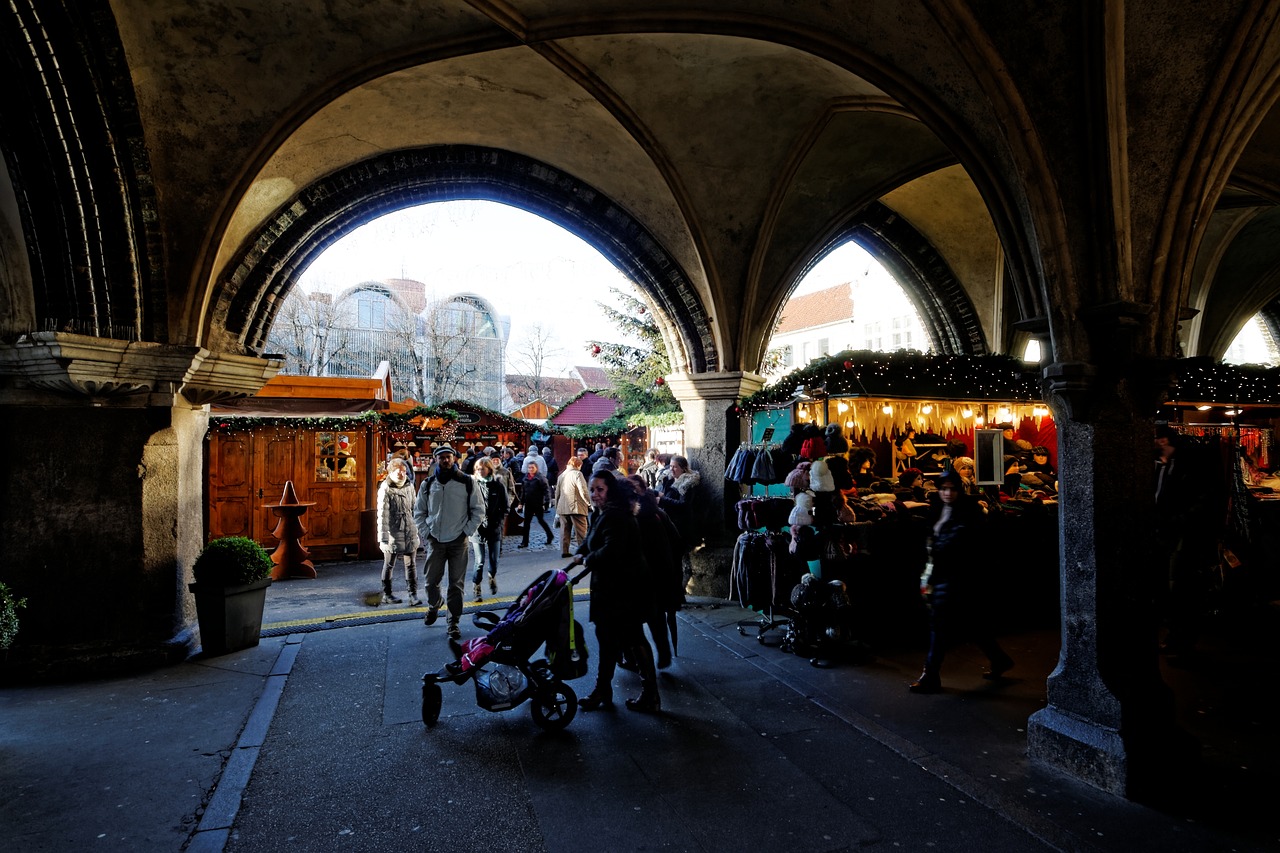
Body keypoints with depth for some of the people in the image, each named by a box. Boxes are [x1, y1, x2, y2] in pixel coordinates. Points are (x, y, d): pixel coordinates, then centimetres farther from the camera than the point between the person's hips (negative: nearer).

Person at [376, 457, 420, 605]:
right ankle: (386, 594, 24)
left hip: (409, 532, 4)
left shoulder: (409, 486, 6)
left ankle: (413, 594, 8)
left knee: (411, 564, 4)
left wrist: (417, 530, 13)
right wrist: (383, 538, -15)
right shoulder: (385, 489, -10)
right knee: (389, 564, 11)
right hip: (393, 533, -4)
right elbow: (382, 514, -13)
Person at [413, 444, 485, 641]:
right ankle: (433, 607, 40)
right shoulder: (428, 485, 4)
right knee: (431, 581, 10)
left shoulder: (467, 482, -3)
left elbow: (479, 510, 2)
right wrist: (425, 533, 3)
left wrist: (467, 532, -4)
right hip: (435, 541, 2)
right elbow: (419, 512, 14)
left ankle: (454, 622, 12)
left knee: (456, 583, 1)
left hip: (458, 541, -2)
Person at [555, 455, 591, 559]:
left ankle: (564, 551, 11)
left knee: (564, 531, 12)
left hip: (562, 508, 6)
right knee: (581, 531, 1)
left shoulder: (561, 475, 13)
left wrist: (557, 507, 25)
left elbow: (557, 493, 18)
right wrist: (590, 504, -10)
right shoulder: (577, 474, -7)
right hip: (576, 507, -6)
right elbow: (583, 492, -16)